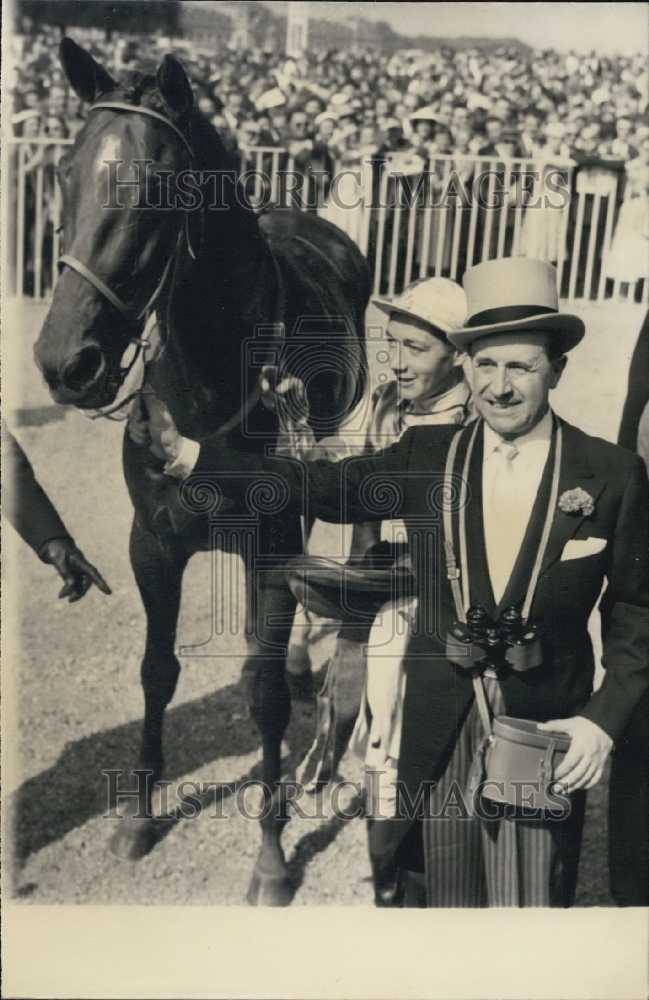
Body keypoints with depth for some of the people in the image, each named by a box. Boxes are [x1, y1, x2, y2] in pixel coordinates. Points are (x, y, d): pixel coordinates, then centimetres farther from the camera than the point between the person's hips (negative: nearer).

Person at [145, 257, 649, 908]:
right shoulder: (427, 454, -1)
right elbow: (318, 487, -7)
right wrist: (191, 455, -16)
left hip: (547, 732, -2)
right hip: (438, 727, 2)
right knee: (448, 897, 18)